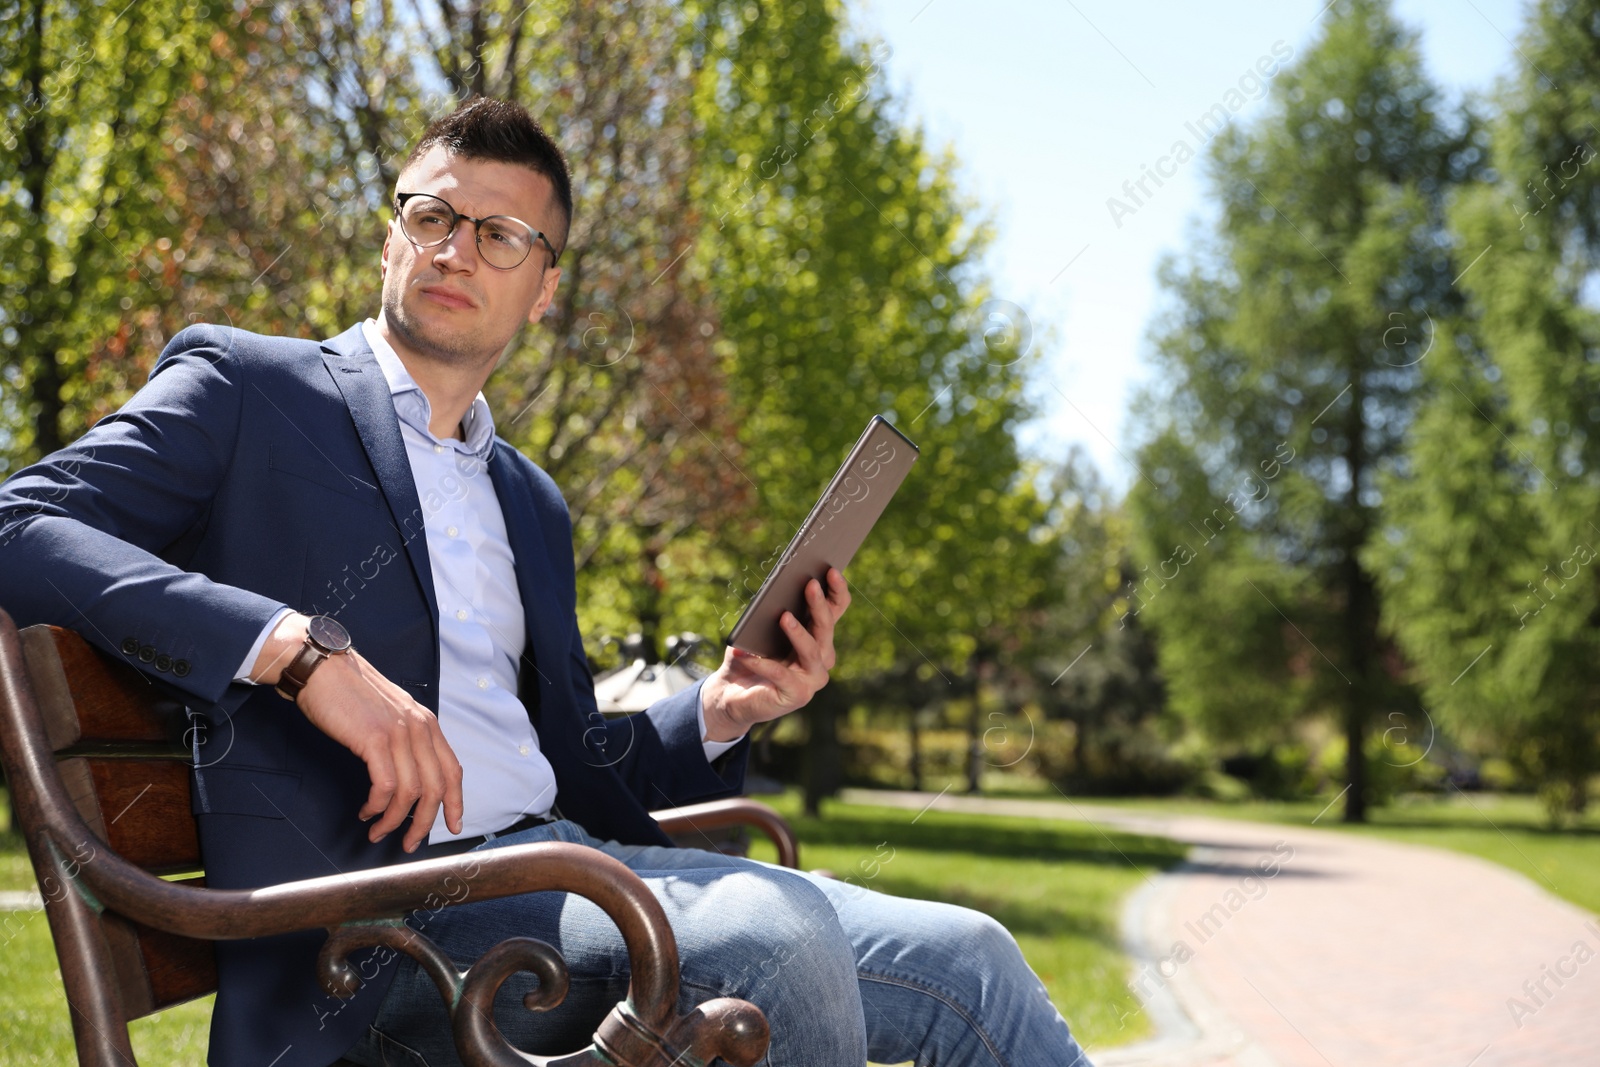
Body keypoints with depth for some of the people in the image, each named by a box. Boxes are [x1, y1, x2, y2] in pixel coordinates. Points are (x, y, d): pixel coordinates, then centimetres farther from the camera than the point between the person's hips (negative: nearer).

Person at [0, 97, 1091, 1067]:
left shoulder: (533, 502, 25)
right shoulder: (243, 388, 6)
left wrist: (716, 715, 5)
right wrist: (301, 648, -22)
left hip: (558, 861, 7)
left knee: (959, 957, -6)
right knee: (771, 936, -30)